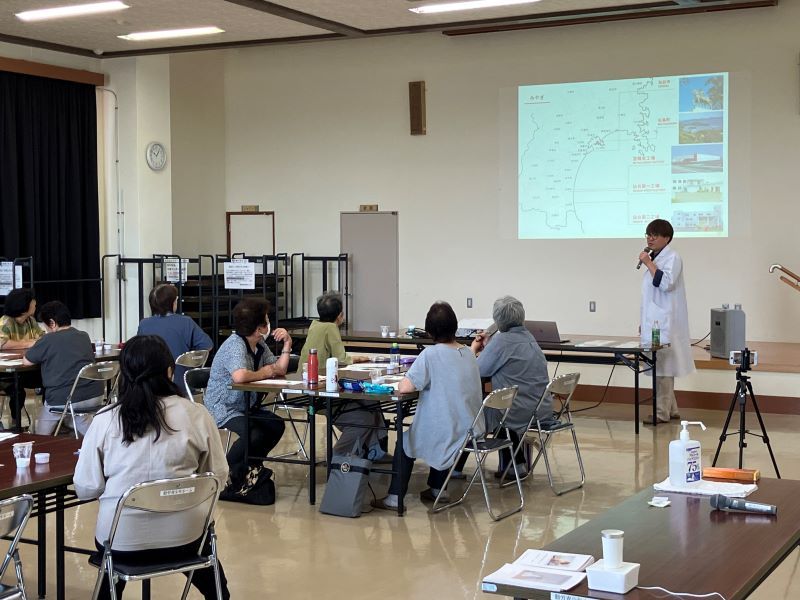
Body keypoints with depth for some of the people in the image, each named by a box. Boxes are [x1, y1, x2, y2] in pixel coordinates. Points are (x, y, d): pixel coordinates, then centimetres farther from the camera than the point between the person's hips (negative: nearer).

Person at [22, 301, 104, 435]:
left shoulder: (48, 340, -6)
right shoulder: (84, 336, 11)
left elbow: (26, 361, 4)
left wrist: (43, 356, 21)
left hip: (63, 400, -5)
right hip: (95, 397, 5)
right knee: (78, 412, 35)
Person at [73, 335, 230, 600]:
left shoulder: (105, 419, -8)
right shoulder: (196, 414, -8)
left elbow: (86, 489, -3)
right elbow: (218, 477, 1)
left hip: (121, 540, 1)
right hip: (183, 537, 0)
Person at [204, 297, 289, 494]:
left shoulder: (259, 344, 8)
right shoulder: (235, 345, -23)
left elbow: (279, 370, 8)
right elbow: (240, 376, -41)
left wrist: (287, 344, -3)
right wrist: (263, 373, -22)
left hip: (246, 405, 9)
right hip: (222, 408, -9)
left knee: (277, 425, -8)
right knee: (255, 434, -29)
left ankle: (249, 467, 10)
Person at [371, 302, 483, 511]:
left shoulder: (431, 354, -17)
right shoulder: (468, 353, 4)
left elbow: (404, 388, -21)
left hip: (446, 435, -6)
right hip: (471, 429, 6)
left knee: (406, 441, 21)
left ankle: (395, 498, 19)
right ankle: (436, 489, 39)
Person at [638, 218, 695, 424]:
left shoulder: (672, 258, -8)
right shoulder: (654, 258, 17)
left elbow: (666, 283, -24)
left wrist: (649, 263, -18)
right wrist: (644, 322, 21)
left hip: (664, 323, -9)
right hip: (653, 322, 9)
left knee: (663, 367, -7)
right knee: (660, 367, 11)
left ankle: (662, 412, -3)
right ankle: (671, 409, 19)